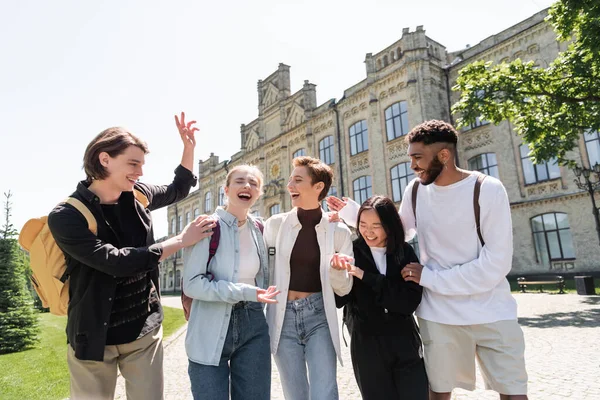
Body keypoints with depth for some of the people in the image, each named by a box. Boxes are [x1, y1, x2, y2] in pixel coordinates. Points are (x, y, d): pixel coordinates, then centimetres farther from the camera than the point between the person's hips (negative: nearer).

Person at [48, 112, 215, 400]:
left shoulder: (137, 196, -1)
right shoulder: (66, 216, -16)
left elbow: (179, 189, 17)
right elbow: (117, 262, -25)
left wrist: (189, 147, 1)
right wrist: (180, 241, -20)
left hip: (145, 330, 4)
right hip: (96, 336, -3)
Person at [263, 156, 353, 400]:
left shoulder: (338, 231, -4)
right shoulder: (277, 224, -3)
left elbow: (344, 289, 1)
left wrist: (337, 270, -18)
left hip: (319, 317, -1)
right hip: (284, 317, 1)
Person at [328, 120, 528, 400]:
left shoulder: (488, 190, -13)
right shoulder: (415, 190, -1)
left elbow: (496, 265, -16)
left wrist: (429, 277, -15)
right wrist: (350, 212, 5)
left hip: (492, 313, -2)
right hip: (439, 315, 3)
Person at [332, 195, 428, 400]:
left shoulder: (405, 252, -6)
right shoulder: (352, 251, -9)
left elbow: (411, 301, -16)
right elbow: (339, 300, -10)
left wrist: (365, 276, -22)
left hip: (405, 344, 1)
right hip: (366, 346, -1)